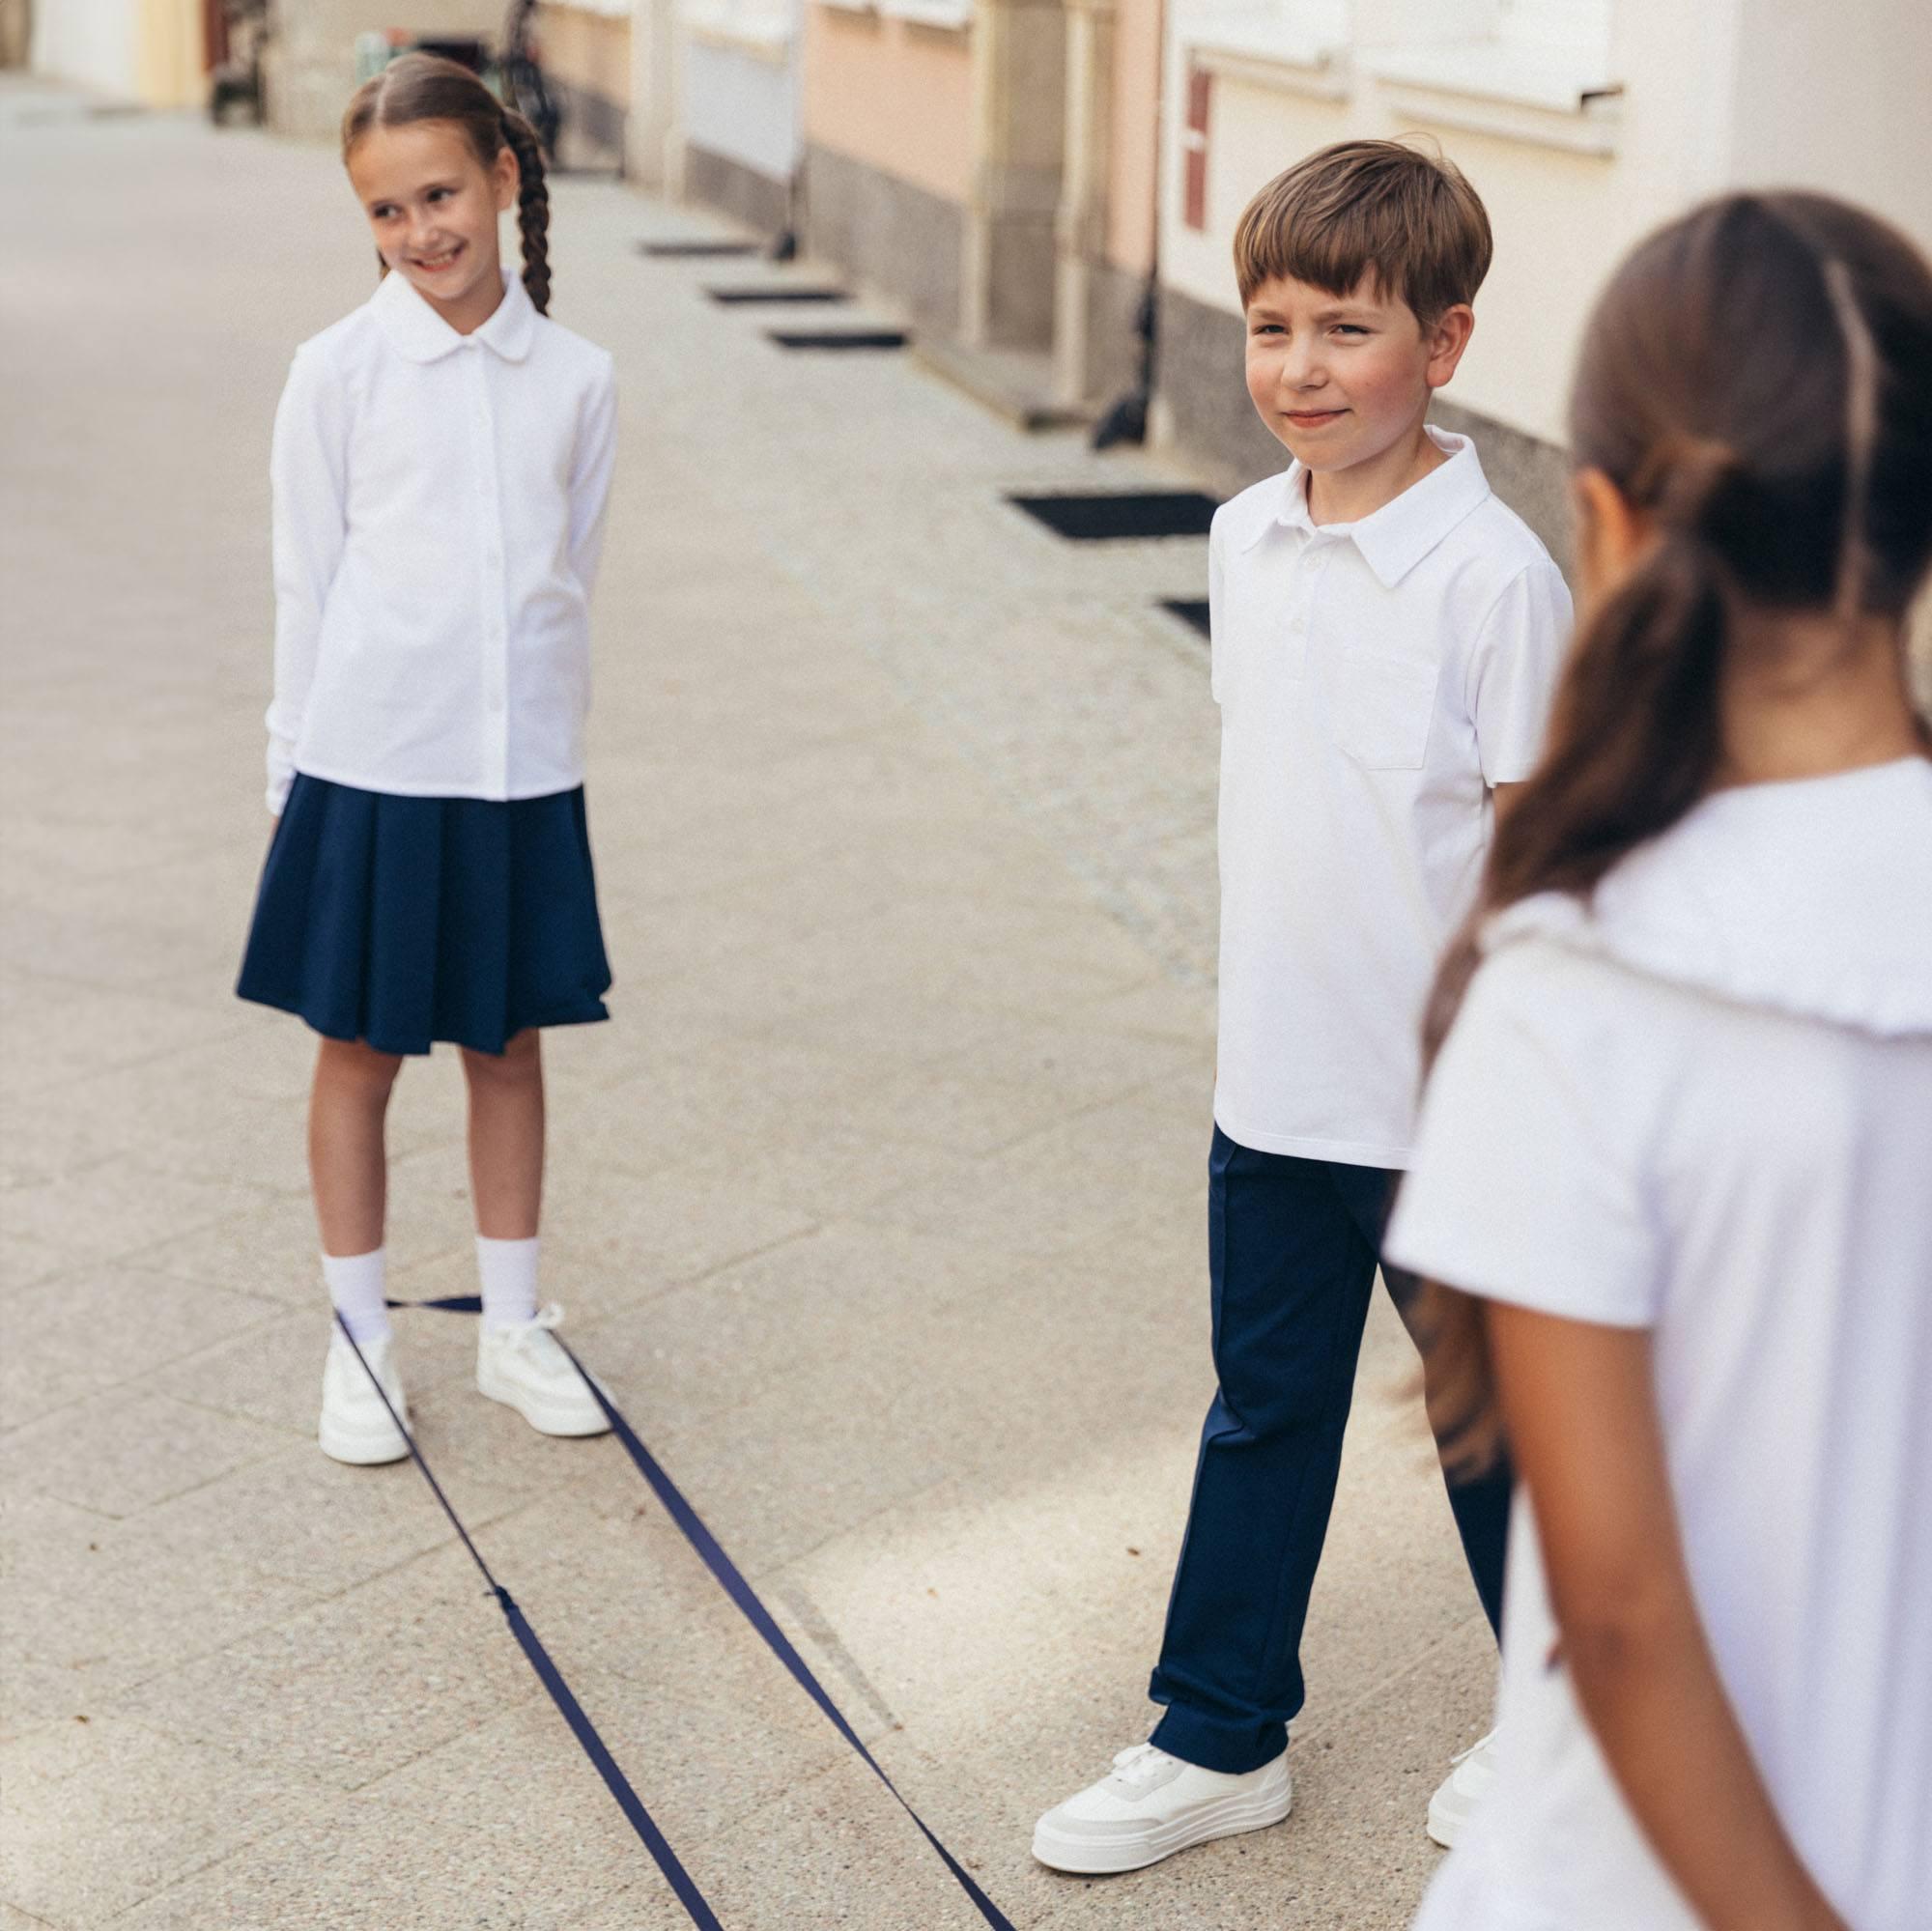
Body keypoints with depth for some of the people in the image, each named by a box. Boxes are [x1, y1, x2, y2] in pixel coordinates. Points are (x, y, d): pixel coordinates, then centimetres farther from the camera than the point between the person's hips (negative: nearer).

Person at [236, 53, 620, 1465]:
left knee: (510, 1043, 13)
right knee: (362, 1053, 8)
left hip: (522, 768, 2)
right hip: (371, 765, -2)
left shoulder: (577, 379, 1)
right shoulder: (340, 370, -5)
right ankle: (362, 1341, 22)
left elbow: (569, 577, 9)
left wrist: (539, 722, 7)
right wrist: (298, 768, 0)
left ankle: (512, 1326, 27)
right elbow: (308, 581, -1)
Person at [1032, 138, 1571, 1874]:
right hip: (1277, 1085, 6)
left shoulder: (1494, 576, -16)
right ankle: (1221, 1741, 30)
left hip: (1445, 1110, -6)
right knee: (1263, 1418, 16)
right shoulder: (1248, 539, 3)